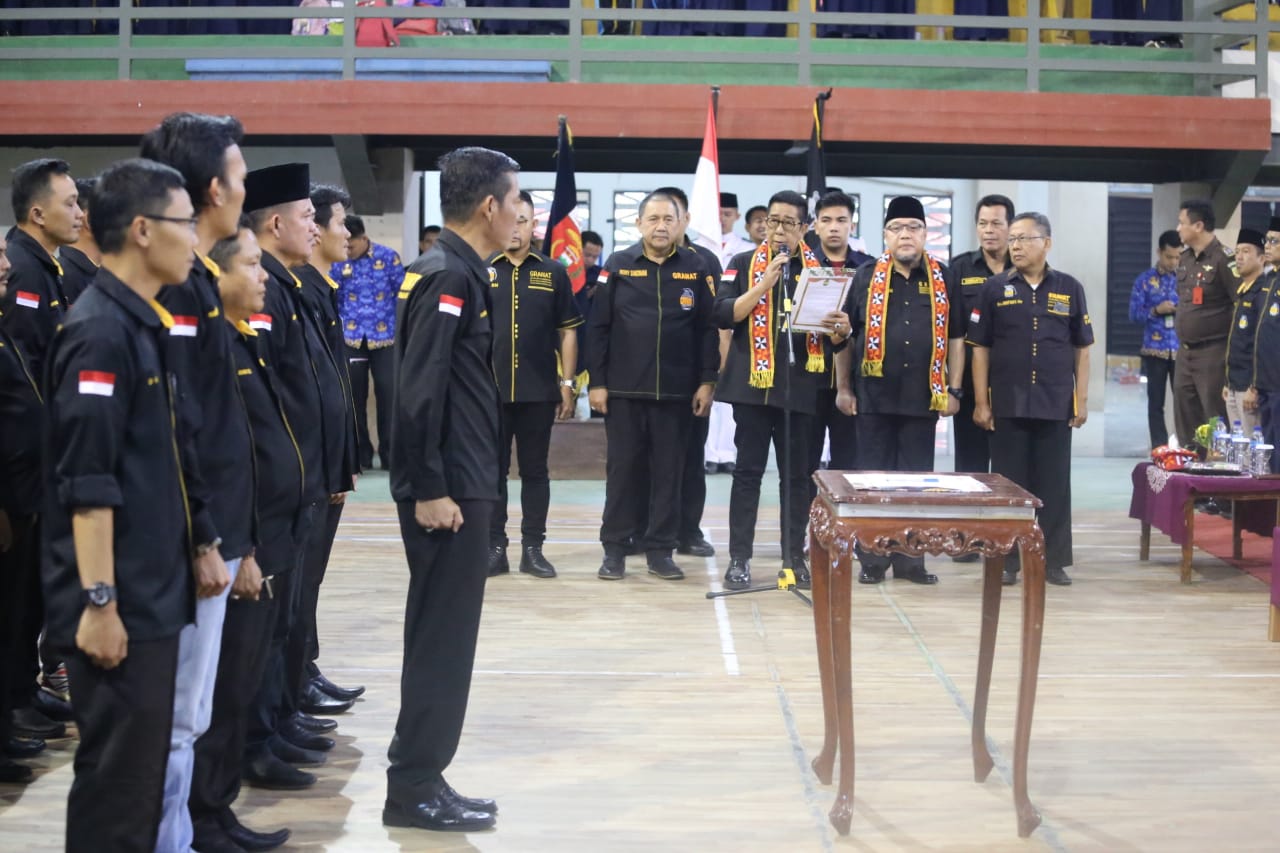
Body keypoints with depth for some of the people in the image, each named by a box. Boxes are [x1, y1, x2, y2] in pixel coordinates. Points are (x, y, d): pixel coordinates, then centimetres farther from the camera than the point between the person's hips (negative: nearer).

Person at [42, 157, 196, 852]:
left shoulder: (139, 325, 13)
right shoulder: (100, 332, -17)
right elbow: (86, 484, -21)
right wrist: (99, 602, -21)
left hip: (151, 593, 9)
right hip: (119, 604, -9)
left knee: (143, 768, 16)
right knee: (116, 776, -1)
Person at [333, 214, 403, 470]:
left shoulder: (388, 257, -4)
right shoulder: (339, 262, 0)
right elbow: (333, 300, 6)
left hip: (385, 337, -1)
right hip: (351, 339, 2)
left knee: (387, 392, 0)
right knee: (355, 395, 6)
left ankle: (388, 453, 10)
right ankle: (360, 453, 17)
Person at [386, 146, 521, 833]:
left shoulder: (453, 270, 14)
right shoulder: (450, 276, -16)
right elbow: (420, 390, -23)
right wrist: (430, 489, -21)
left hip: (456, 482, 10)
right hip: (447, 488, -10)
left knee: (440, 633, 14)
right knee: (444, 635, -2)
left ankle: (418, 777, 23)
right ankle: (416, 788, 7)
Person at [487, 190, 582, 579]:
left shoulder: (553, 273, 5)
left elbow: (567, 331, 7)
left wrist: (567, 383, 2)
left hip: (538, 390, 0)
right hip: (489, 389, 0)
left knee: (535, 471, 7)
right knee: (492, 470, 5)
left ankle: (533, 548, 14)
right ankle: (495, 547, 13)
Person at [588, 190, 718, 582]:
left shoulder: (696, 269, 3)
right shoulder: (617, 266, 1)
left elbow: (707, 329, 4)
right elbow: (598, 327, 1)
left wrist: (706, 381, -1)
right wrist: (596, 381, -4)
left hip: (676, 391, 1)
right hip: (624, 389, -1)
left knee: (669, 471, 5)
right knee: (622, 468, 5)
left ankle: (660, 549, 13)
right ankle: (615, 548, 12)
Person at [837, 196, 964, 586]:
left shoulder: (942, 279, 6)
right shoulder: (866, 277, 3)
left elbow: (954, 337, 9)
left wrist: (953, 390, 4)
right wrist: (844, 388, 1)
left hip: (923, 397, 1)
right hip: (874, 396, -1)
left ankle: (910, 558, 16)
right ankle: (872, 558, 12)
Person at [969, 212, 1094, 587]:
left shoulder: (1069, 289, 5)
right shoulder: (995, 288, 2)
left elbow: (1082, 348, 8)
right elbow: (981, 348, 2)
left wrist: (1082, 399, 2)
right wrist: (981, 402, -3)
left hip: (1056, 406, 1)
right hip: (1007, 405, -1)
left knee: (1054, 485, 5)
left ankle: (1054, 560, 14)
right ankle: (1006, 561, 13)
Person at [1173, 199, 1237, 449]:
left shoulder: (1223, 259, -13)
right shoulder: (1185, 259, 12)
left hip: (1212, 352, -8)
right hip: (1184, 351, 8)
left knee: (1215, 419, -5)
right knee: (1185, 418, 13)